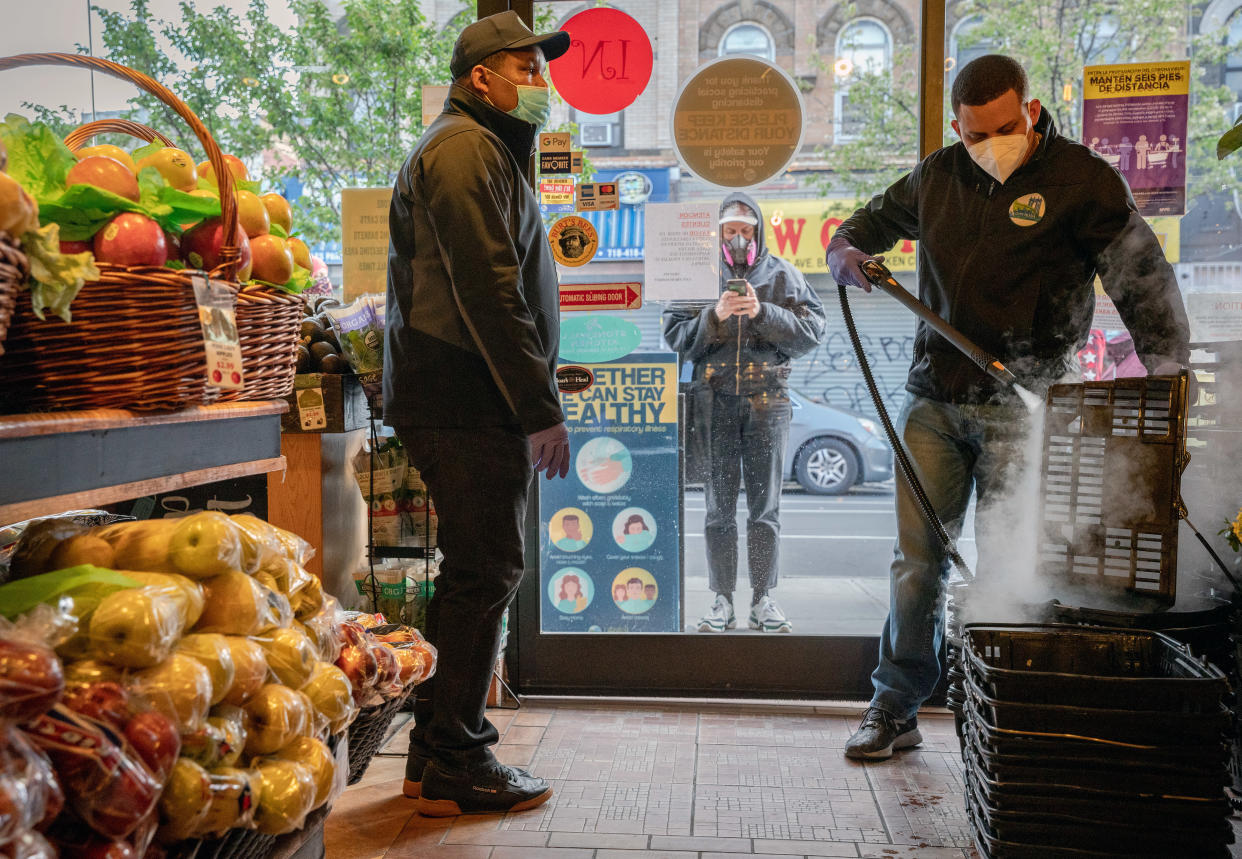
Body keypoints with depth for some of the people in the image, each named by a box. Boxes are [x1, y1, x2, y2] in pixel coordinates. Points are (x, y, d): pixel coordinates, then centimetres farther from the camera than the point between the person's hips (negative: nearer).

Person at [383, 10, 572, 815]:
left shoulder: (487, 151, 26)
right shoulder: (465, 148, -8)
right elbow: (489, 292, -19)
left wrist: (536, 397, 19)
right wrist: (541, 410, -19)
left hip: (464, 400, 11)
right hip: (467, 403, -11)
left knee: (476, 569, 14)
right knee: (486, 572, -7)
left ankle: (437, 750, 25)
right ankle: (456, 765, 4)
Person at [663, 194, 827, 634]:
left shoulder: (782, 275, 10)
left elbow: (813, 330, 1)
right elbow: (675, 336, 5)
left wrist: (763, 313, -11)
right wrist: (713, 316, -11)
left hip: (768, 397, 0)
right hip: (714, 398, 0)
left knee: (765, 503, 2)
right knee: (719, 503, 1)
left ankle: (763, 601, 9)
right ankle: (722, 602, 7)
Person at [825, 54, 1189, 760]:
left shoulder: (1082, 179, -3)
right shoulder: (938, 177, 11)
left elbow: (1145, 282, -6)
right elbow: (880, 217, 29)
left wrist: (1169, 377, -18)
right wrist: (847, 249, 6)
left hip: (1023, 405, -4)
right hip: (935, 401, 4)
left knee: (1009, 568, -3)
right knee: (918, 558, 6)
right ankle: (896, 711, 18)